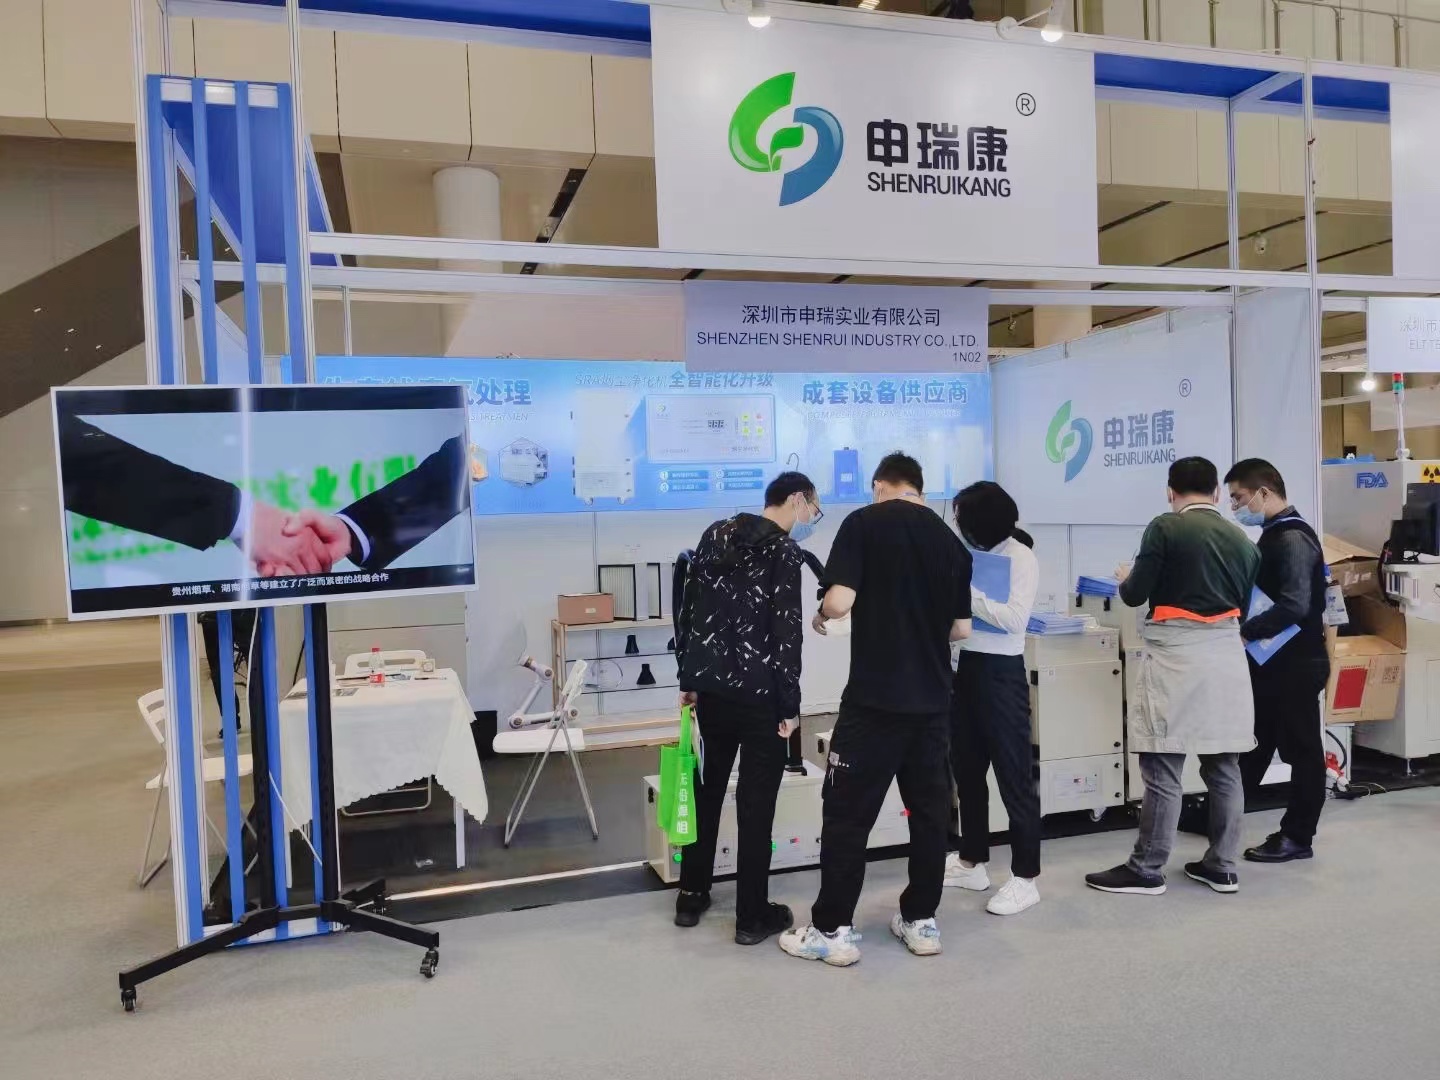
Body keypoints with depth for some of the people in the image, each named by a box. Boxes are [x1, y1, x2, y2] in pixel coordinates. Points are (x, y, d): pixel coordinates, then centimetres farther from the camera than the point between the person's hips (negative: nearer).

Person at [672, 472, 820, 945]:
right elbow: (786, 633, -14)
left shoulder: (715, 534, 10)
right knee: (756, 800, 3)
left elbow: (688, 611, 10)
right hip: (758, 692, -6)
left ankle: (691, 895, 27)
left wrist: (688, 679, 15)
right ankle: (752, 916, 13)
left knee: (709, 787, 19)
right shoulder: (784, 550, -9)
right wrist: (790, 704, -8)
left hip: (710, 685, 6)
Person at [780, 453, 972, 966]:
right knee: (930, 809, 14)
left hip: (874, 697, -5)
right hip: (933, 697, 5)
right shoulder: (950, 539, 9)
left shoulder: (863, 523, -6)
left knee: (847, 812, 3)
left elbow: (839, 602, -16)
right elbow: (961, 629, 11)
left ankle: (833, 929, 9)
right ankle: (921, 920, 23)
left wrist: (821, 616, 6)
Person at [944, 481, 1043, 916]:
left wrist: (966, 592, -20)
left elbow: (1015, 619, -21)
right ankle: (972, 863, 30)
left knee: (1013, 774, 2)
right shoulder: (973, 553, 8)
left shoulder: (1020, 557, -9)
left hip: (1000, 672, -7)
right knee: (966, 769, 15)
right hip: (964, 667, 7)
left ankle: (1025, 878, 12)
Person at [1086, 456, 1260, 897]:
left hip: (1177, 657, -6)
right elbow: (1242, 606, 17)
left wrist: (1126, 578, 17)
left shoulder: (1165, 527, -7)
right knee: (1224, 767, 12)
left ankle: (1147, 870, 7)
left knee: (1163, 769, 0)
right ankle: (1222, 866, 20)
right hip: (1227, 656, 6)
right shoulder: (1242, 540, 10)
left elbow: (1135, 595, -6)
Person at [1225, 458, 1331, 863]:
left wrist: (1243, 630, -22)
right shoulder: (1274, 535, 11)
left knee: (1301, 749, 3)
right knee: (1254, 742, 15)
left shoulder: (1293, 539, -19)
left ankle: (1297, 837, 14)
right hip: (1271, 661, 9)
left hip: (1296, 663, -9)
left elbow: (1294, 606, -28)